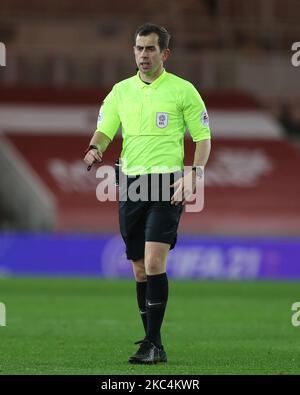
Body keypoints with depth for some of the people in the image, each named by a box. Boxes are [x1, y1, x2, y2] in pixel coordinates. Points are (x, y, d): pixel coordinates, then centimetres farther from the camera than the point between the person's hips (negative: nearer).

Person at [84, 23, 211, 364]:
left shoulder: (182, 90, -1)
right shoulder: (121, 91, 11)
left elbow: (203, 138, 2)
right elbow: (105, 129, 6)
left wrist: (192, 177, -13)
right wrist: (95, 149, -17)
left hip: (166, 185, -5)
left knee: (154, 263, -17)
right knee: (140, 269, 8)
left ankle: (151, 344, -15)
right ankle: (154, 346, 17)